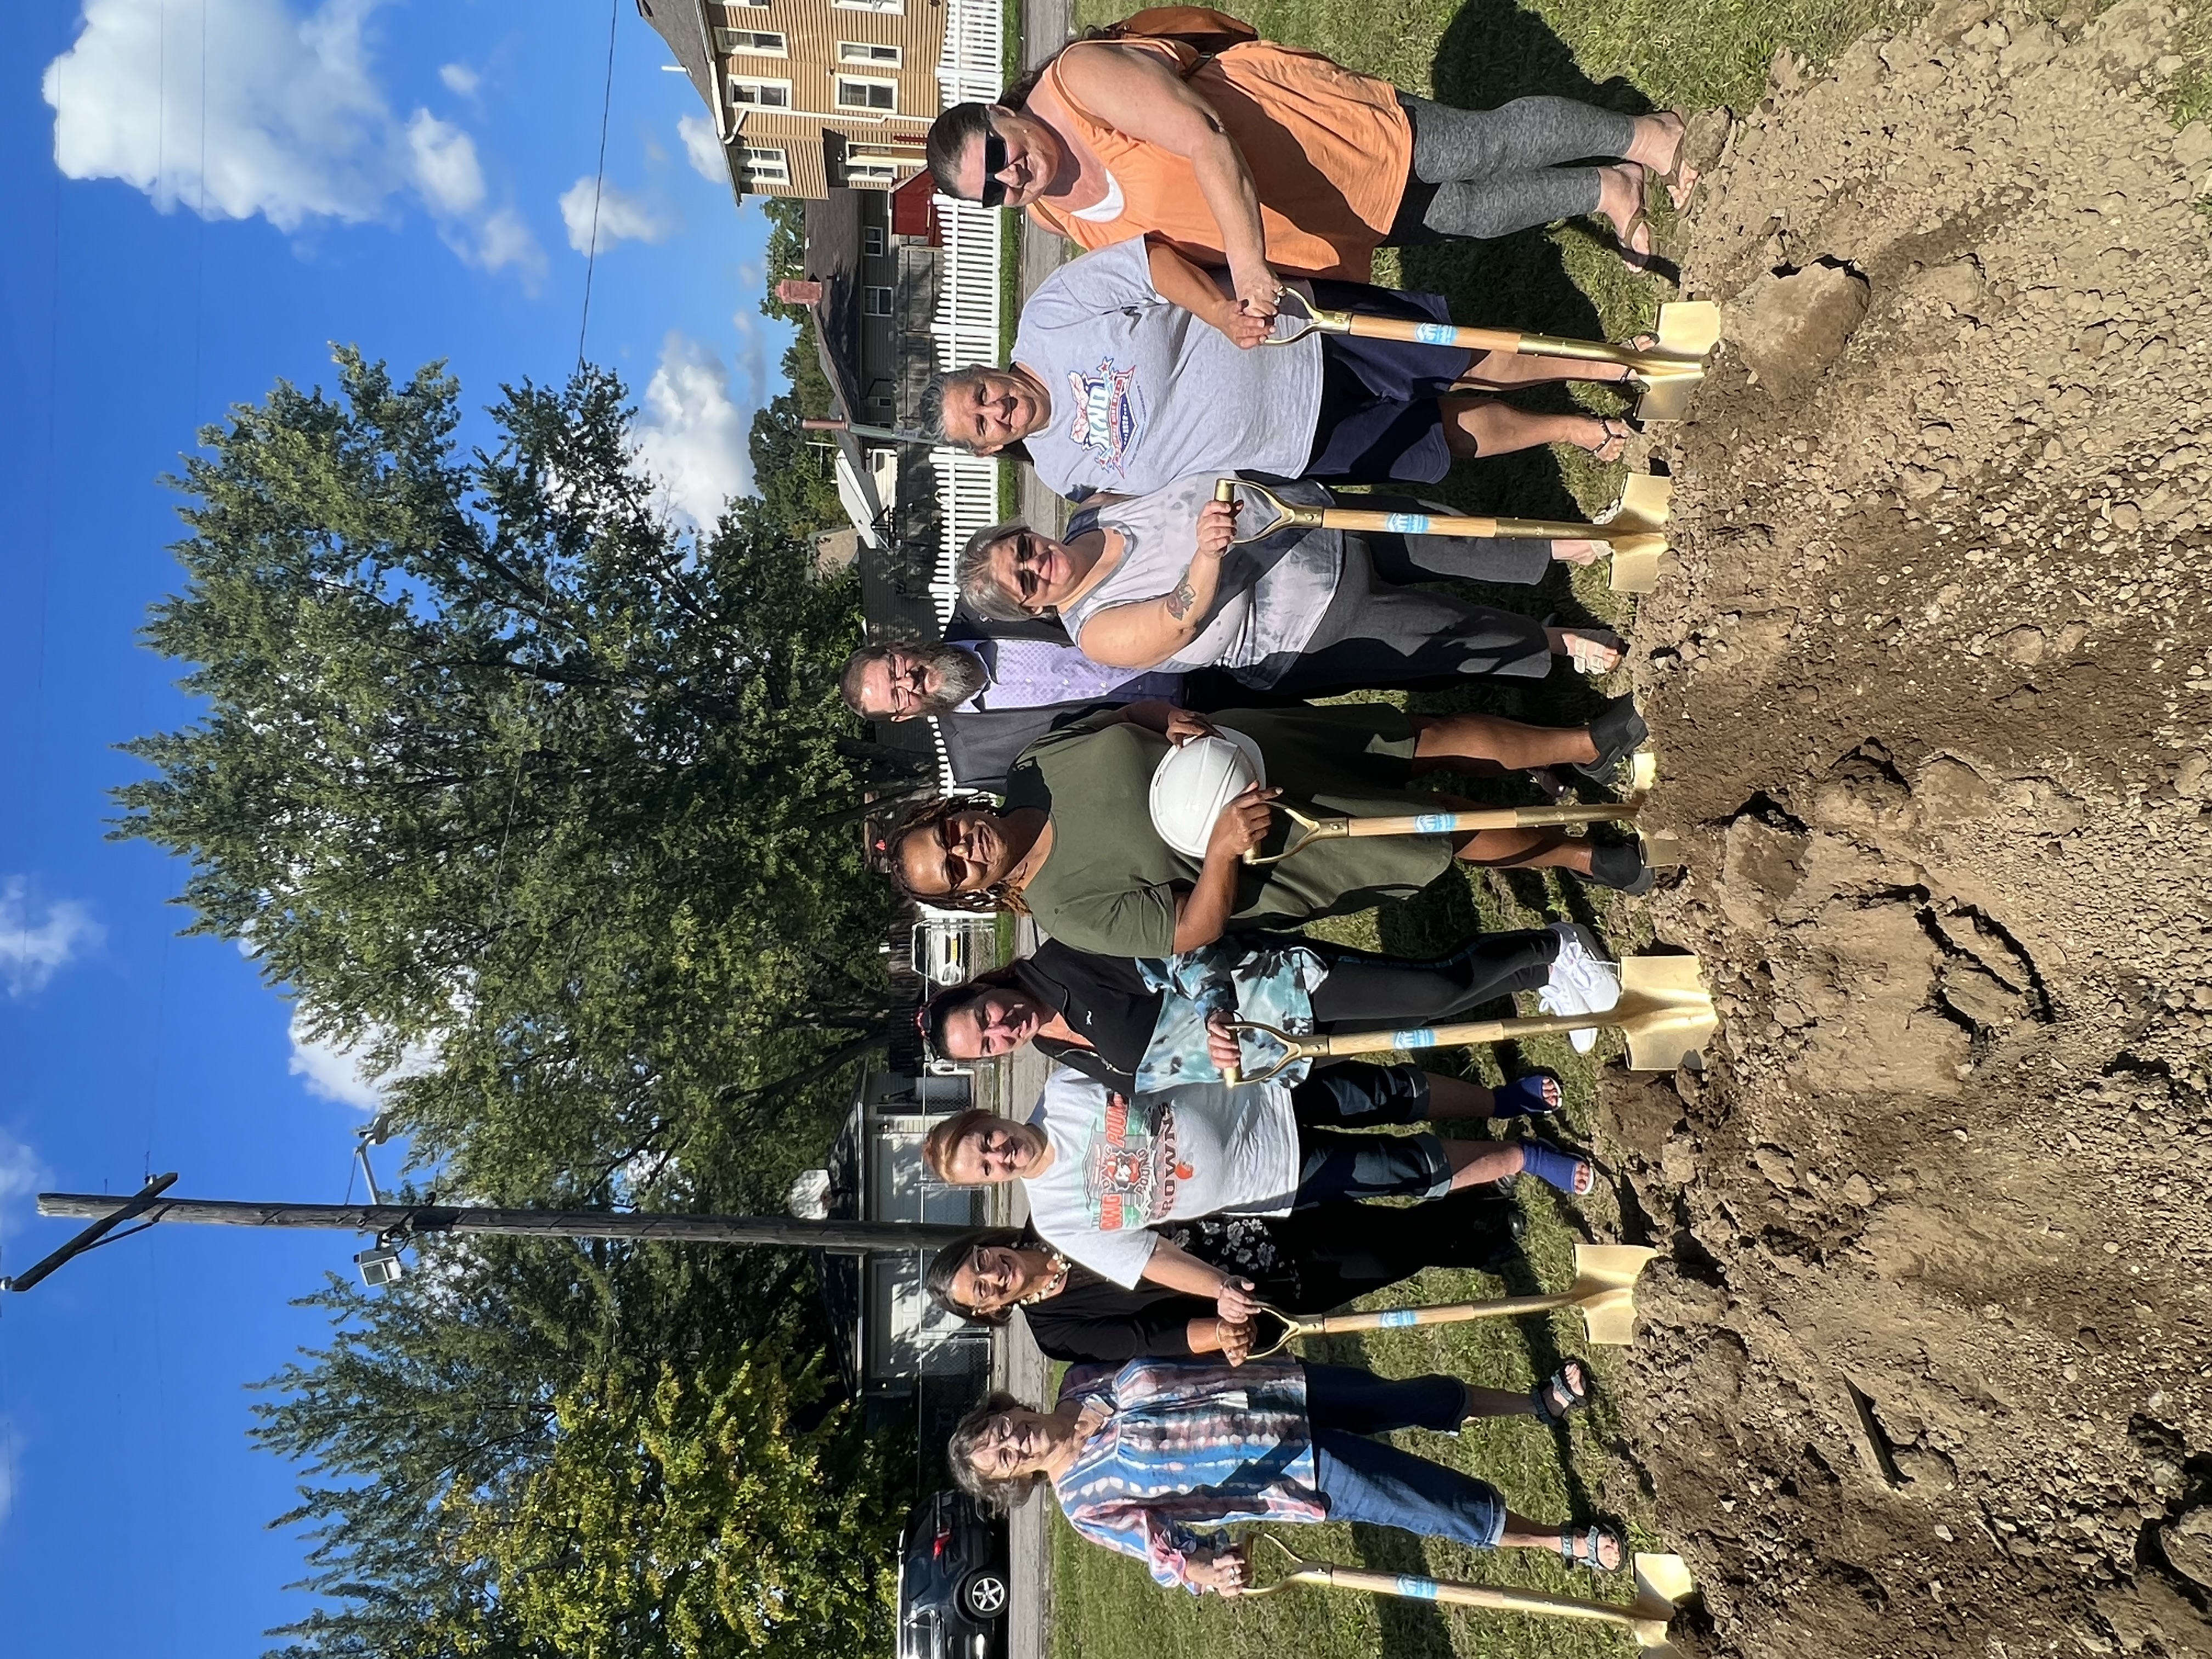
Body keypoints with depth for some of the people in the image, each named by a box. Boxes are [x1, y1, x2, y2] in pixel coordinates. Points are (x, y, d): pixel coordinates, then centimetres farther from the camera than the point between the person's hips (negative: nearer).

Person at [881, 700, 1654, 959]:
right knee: (1454, 835, -3)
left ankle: (1584, 743, 27)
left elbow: (1133, 710, 4)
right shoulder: (1067, 908, -20)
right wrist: (1223, 847, -36)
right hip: (1273, 849, -4)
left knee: (1450, 733, 2)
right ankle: (1579, 851, 27)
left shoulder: (1035, 764, -10)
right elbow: (1194, 930, -19)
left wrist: (1176, 719, -18)